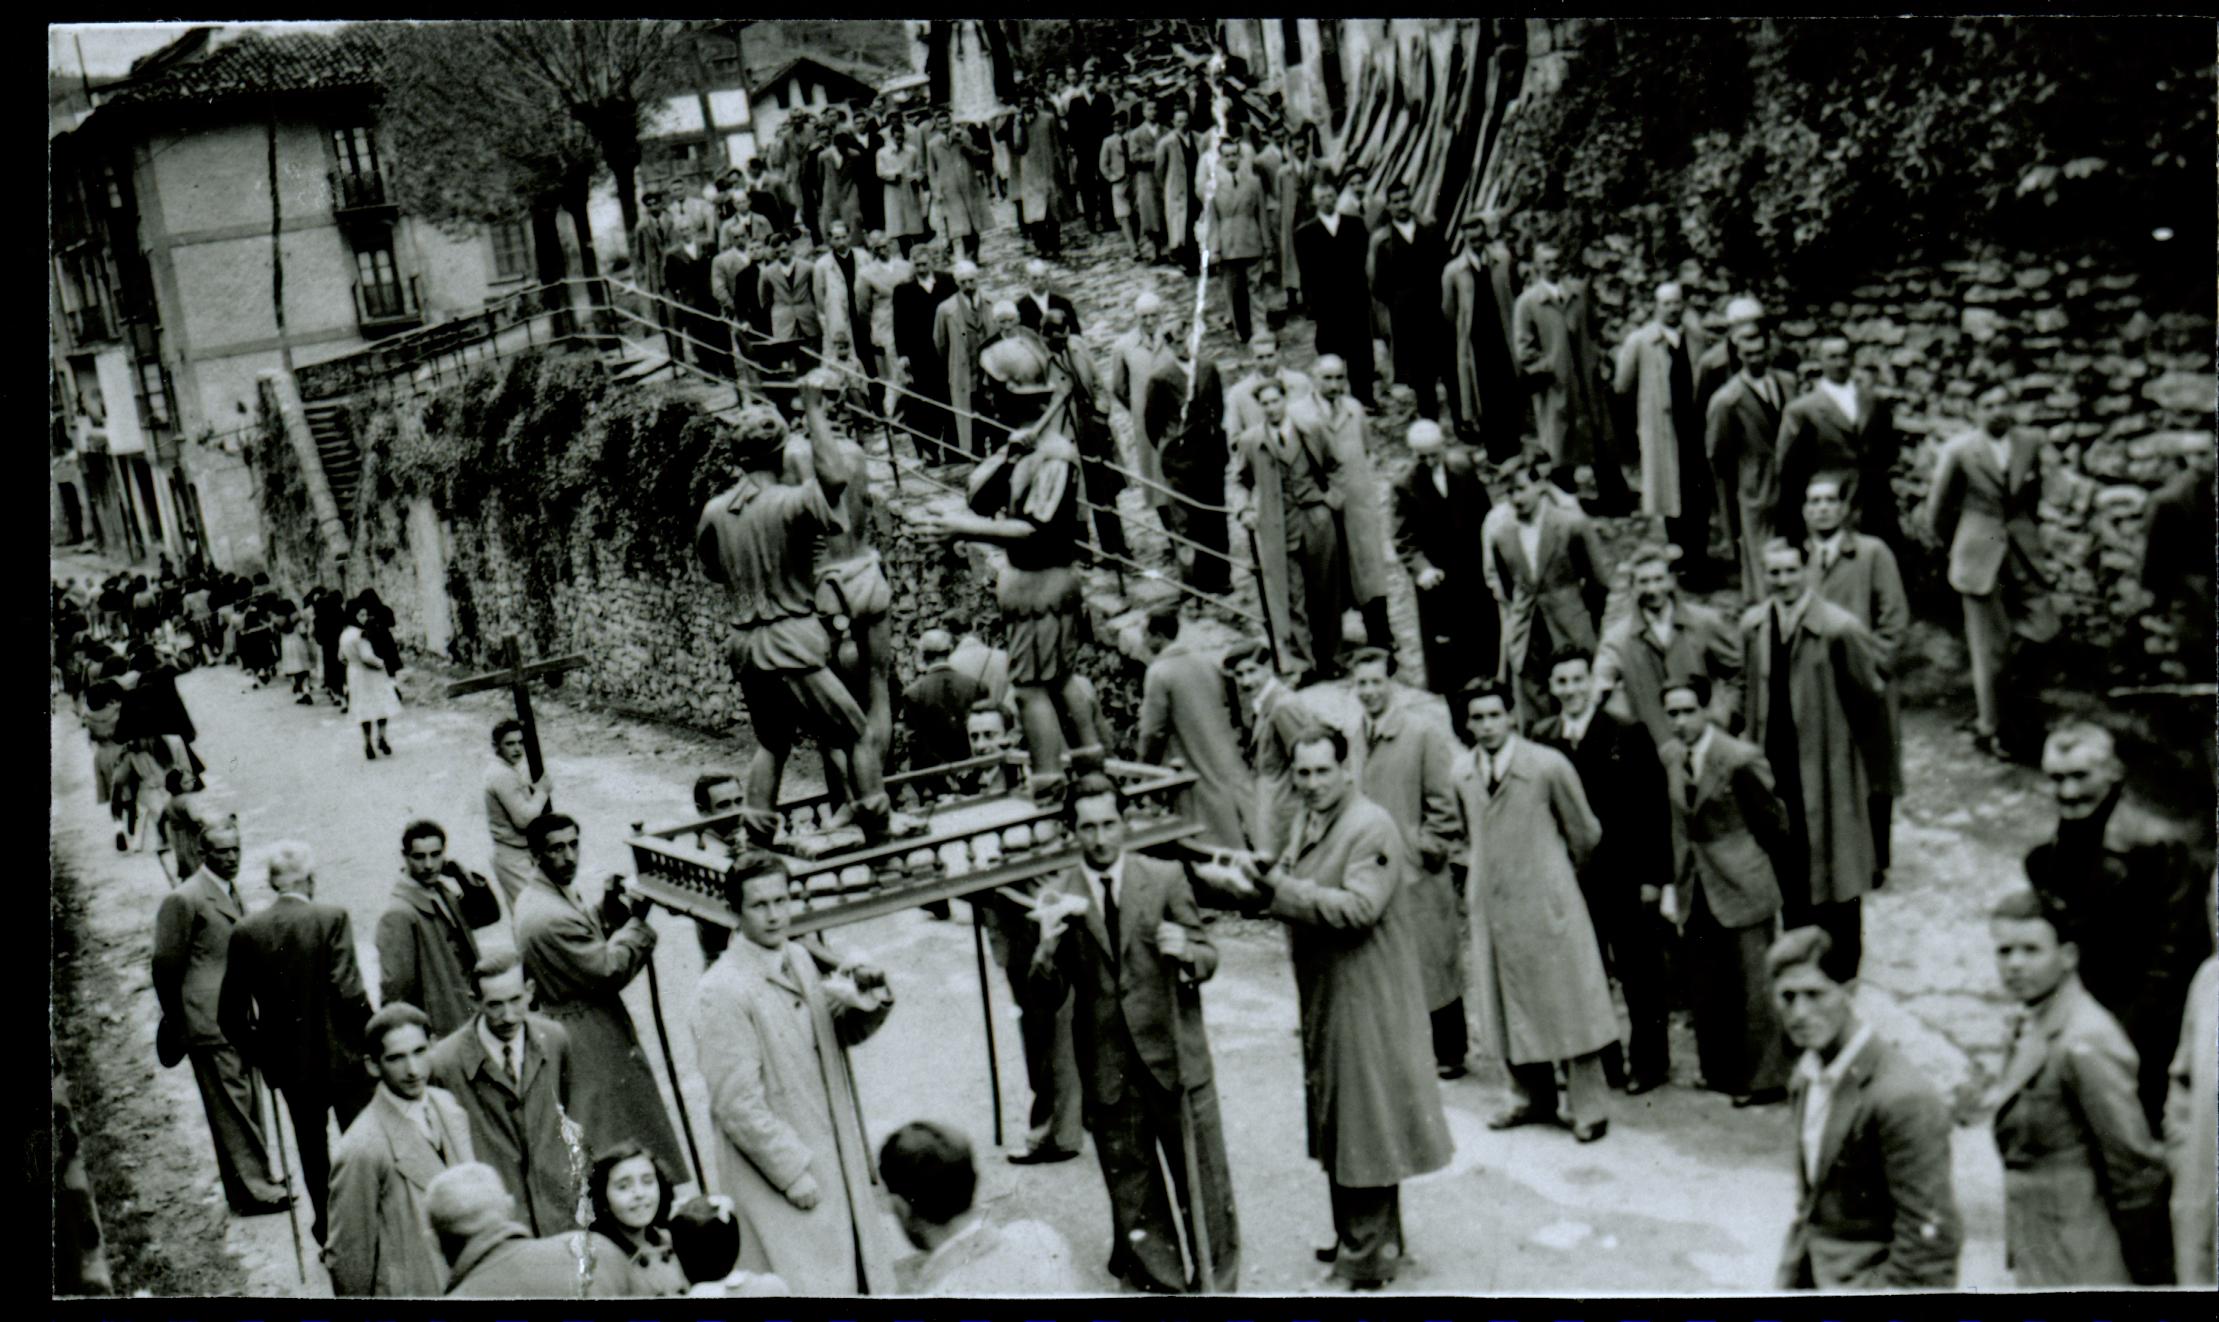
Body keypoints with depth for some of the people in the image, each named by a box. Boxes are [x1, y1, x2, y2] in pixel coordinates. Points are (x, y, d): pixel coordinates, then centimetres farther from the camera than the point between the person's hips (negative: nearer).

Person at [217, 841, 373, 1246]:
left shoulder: (247, 931, -4)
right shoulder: (331, 919, -15)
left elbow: (230, 1013, -1)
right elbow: (348, 990, -21)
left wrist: (256, 1054, 12)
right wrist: (371, 1033, -6)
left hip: (289, 1064, 3)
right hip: (343, 1057, -3)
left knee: (312, 1145, 18)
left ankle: (325, 1225, 26)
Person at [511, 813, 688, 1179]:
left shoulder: (537, 898, 6)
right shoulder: (551, 917, -27)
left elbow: (588, 947, 14)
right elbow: (610, 970, -22)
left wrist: (607, 912, -1)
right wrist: (636, 922, -13)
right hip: (591, 1041, -11)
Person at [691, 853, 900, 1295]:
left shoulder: (801, 961, 6)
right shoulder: (722, 991, -18)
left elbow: (847, 1031, 19)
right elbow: (737, 1104, -19)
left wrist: (873, 1000, -4)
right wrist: (794, 1173, -17)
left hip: (833, 1160, 8)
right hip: (777, 1175, -8)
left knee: (857, 1278, 14)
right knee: (805, 1289, -6)